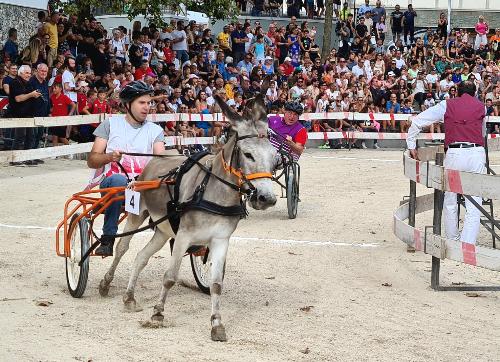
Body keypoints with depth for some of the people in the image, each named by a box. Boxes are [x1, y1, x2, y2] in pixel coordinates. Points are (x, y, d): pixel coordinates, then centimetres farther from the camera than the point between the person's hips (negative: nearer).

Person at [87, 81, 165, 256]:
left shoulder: (155, 130, 18)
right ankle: (107, 239, -34)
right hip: (112, 183, -2)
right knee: (118, 179, -38)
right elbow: (92, 161, 8)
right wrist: (109, 157, -13)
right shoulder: (111, 124, 12)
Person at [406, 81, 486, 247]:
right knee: (474, 205, -2)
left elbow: (417, 121, 11)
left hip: (453, 153, 0)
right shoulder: (481, 106, 15)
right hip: (477, 152, 0)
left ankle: (452, 240, 23)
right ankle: (467, 245, -10)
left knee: (450, 202, 15)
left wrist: (411, 145, 19)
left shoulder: (446, 105, 12)